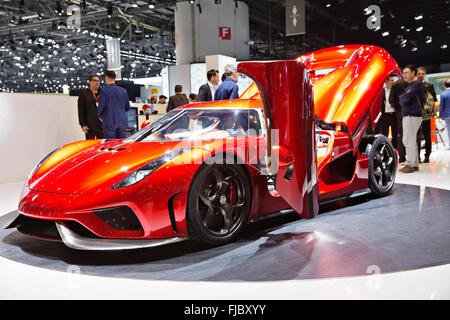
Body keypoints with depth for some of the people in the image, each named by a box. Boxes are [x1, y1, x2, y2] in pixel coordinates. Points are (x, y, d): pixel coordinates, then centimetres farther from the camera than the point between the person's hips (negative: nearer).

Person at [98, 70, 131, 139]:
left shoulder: (104, 90, -4)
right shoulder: (123, 91, 9)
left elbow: (101, 105, -9)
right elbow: (127, 107, 12)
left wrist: (100, 115, 10)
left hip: (110, 122, -4)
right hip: (123, 121, 4)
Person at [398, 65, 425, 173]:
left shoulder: (417, 84, -10)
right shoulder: (409, 85, 20)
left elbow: (406, 98, -19)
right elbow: (402, 101, 18)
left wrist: (402, 96, 0)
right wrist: (404, 97, -1)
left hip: (413, 116, -10)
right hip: (407, 115, 10)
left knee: (408, 141, -9)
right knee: (411, 141, 12)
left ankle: (410, 165, -5)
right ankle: (415, 164, 17)